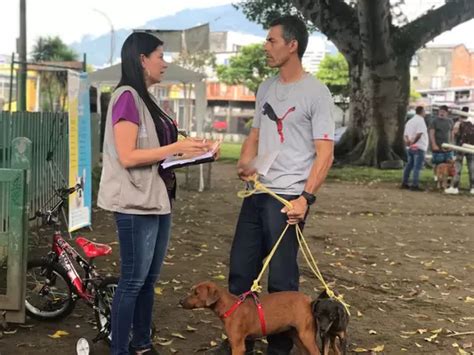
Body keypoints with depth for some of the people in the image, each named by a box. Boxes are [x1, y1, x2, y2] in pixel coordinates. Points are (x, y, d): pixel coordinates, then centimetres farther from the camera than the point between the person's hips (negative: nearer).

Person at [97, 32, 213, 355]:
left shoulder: (146, 99, 15)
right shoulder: (127, 97, -13)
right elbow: (127, 156, -20)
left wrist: (188, 149, 6)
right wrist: (177, 148, -18)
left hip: (158, 199, 9)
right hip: (136, 204, -9)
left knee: (149, 279, 14)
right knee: (133, 279, -3)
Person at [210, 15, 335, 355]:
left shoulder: (316, 92, -8)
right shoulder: (266, 88, 13)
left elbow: (325, 153, -11)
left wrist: (305, 197, -21)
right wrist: (244, 164, 0)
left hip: (287, 198, -7)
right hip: (256, 193, 7)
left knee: (281, 279, 1)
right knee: (240, 270, 11)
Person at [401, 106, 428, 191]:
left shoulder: (410, 121, 18)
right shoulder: (420, 120, -11)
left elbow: (405, 135, 14)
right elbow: (419, 134, -22)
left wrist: (407, 141, -3)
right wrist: (413, 142, -13)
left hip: (410, 148, 9)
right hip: (418, 147, -9)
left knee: (409, 165, 16)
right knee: (417, 167, -8)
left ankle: (404, 183, 19)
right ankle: (415, 185, -11)